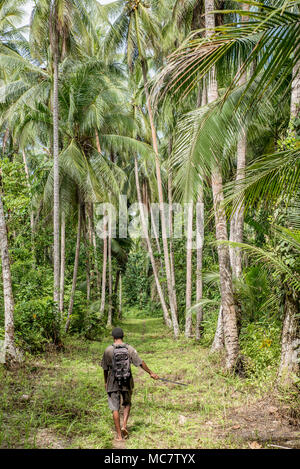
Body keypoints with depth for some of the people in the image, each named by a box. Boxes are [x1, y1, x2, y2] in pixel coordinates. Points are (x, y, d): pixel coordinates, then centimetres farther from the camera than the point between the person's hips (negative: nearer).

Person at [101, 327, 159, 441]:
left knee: (115, 408, 7)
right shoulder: (129, 349, -6)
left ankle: (119, 435, 10)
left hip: (113, 381, -1)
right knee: (127, 403, 23)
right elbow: (140, 363, -3)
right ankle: (124, 425, 7)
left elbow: (105, 368, 1)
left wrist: (105, 381, 15)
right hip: (127, 381, 1)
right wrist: (151, 373, 9)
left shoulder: (108, 350, -7)